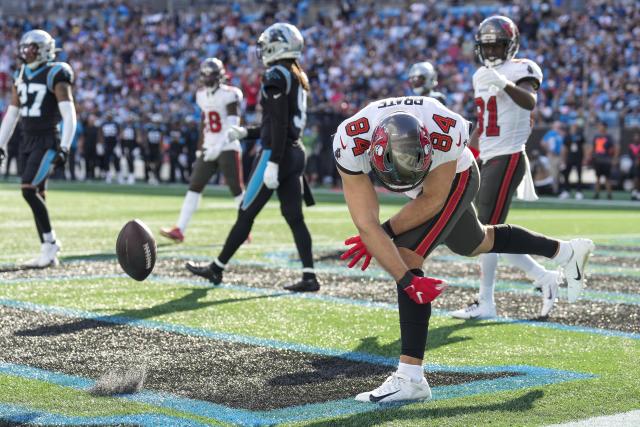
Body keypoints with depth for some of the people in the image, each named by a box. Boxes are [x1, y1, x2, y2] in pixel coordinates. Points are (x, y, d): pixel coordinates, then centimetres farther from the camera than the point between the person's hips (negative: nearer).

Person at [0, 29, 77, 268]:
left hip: (46, 141, -7)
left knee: (29, 190, -17)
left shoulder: (55, 76, -10)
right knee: (37, 195, 6)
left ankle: (50, 242, -4)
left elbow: (69, 114, -16)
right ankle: (49, 253, 11)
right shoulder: (21, 76, 12)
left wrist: (64, 147, -23)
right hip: (28, 141, 7)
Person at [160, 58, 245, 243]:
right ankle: (179, 230, -4)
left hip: (228, 148, -6)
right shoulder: (202, 95, 10)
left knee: (237, 190, -1)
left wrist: (218, 148, -27)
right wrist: (200, 148, 19)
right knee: (194, 186, -1)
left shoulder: (229, 94, -11)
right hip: (209, 149, 6)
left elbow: (232, 126, -18)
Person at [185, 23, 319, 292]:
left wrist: (273, 163, -22)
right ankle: (309, 277, 0)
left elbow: (279, 125, -20)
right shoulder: (298, 78, 16)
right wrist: (246, 133, 21)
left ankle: (217, 269, 11)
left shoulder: (276, 77, -12)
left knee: (246, 214, 1)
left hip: (277, 154, -9)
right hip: (296, 152, 9)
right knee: (294, 217, 6)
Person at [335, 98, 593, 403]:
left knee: (407, 258, -20)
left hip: (453, 177, -4)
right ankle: (566, 252, 48)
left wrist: (385, 233, -24)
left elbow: (432, 200, -27)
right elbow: (366, 225, -37)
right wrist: (408, 280, -42)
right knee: (472, 244, 24)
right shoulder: (351, 144, -38)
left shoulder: (445, 132, -43)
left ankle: (410, 378, -17)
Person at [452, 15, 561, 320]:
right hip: (486, 160, 9)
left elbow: (530, 102, -29)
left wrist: (505, 83, -44)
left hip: (507, 159, -9)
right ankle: (543, 277, 21)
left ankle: (485, 303, -1)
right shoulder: (482, 75, 16)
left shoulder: (521, 70, -8)